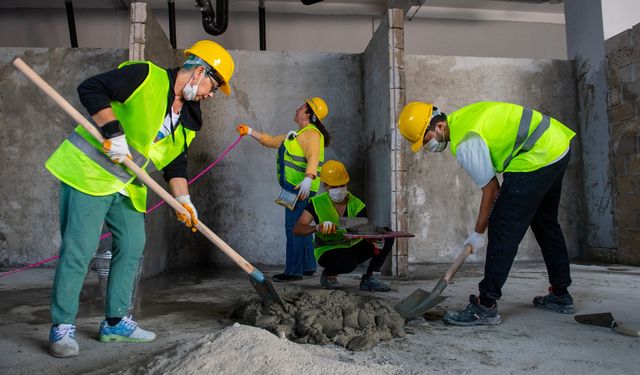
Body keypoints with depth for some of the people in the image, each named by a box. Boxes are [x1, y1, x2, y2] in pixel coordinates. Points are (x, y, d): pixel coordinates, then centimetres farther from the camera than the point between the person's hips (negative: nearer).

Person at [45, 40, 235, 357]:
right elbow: (90, 89, -19)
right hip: (88, 171, -8)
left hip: (127, 186, 8)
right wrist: (114, 132, -26)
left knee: (131, 246, 8)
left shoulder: (189, 119, 9)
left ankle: (115, 322, 21)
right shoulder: (144, 76, -14)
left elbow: (175, 162, 10)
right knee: (79, 248, -7)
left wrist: (183, 200, -2)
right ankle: (62, 326, 7)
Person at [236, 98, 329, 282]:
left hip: (302, 188, -11)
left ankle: (293, 270, -6)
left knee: (294, 227, -10)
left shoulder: (311, 134, -10)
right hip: (294, 187, 11)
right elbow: (272, 141, 31)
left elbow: (313, 158, -27)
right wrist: (250, 132, 33)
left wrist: (308, 179, -41)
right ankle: (308, 266, 22)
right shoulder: (297, 135, 24)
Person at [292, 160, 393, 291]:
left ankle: (370, 278, -5)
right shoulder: (317, 203, -11)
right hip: (328, 250, -4)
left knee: (387, 237, -16)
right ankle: (328, 275, -3)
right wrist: (317, 228, -40)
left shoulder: (356, 204, -6)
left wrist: (375, 239, -41)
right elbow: (297, 230, -19)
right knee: (348, 262, -39)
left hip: (353, 247, 4)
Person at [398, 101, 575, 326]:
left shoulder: (466, 145, -21)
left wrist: (478, 233, -4)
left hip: (536, 159, -11)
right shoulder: (459, 119, 8)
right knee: (545, 223, 21)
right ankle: (561, 295, 35)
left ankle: (486, 306, -8)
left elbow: (491, 189, -15)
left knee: (503, 229, -11)